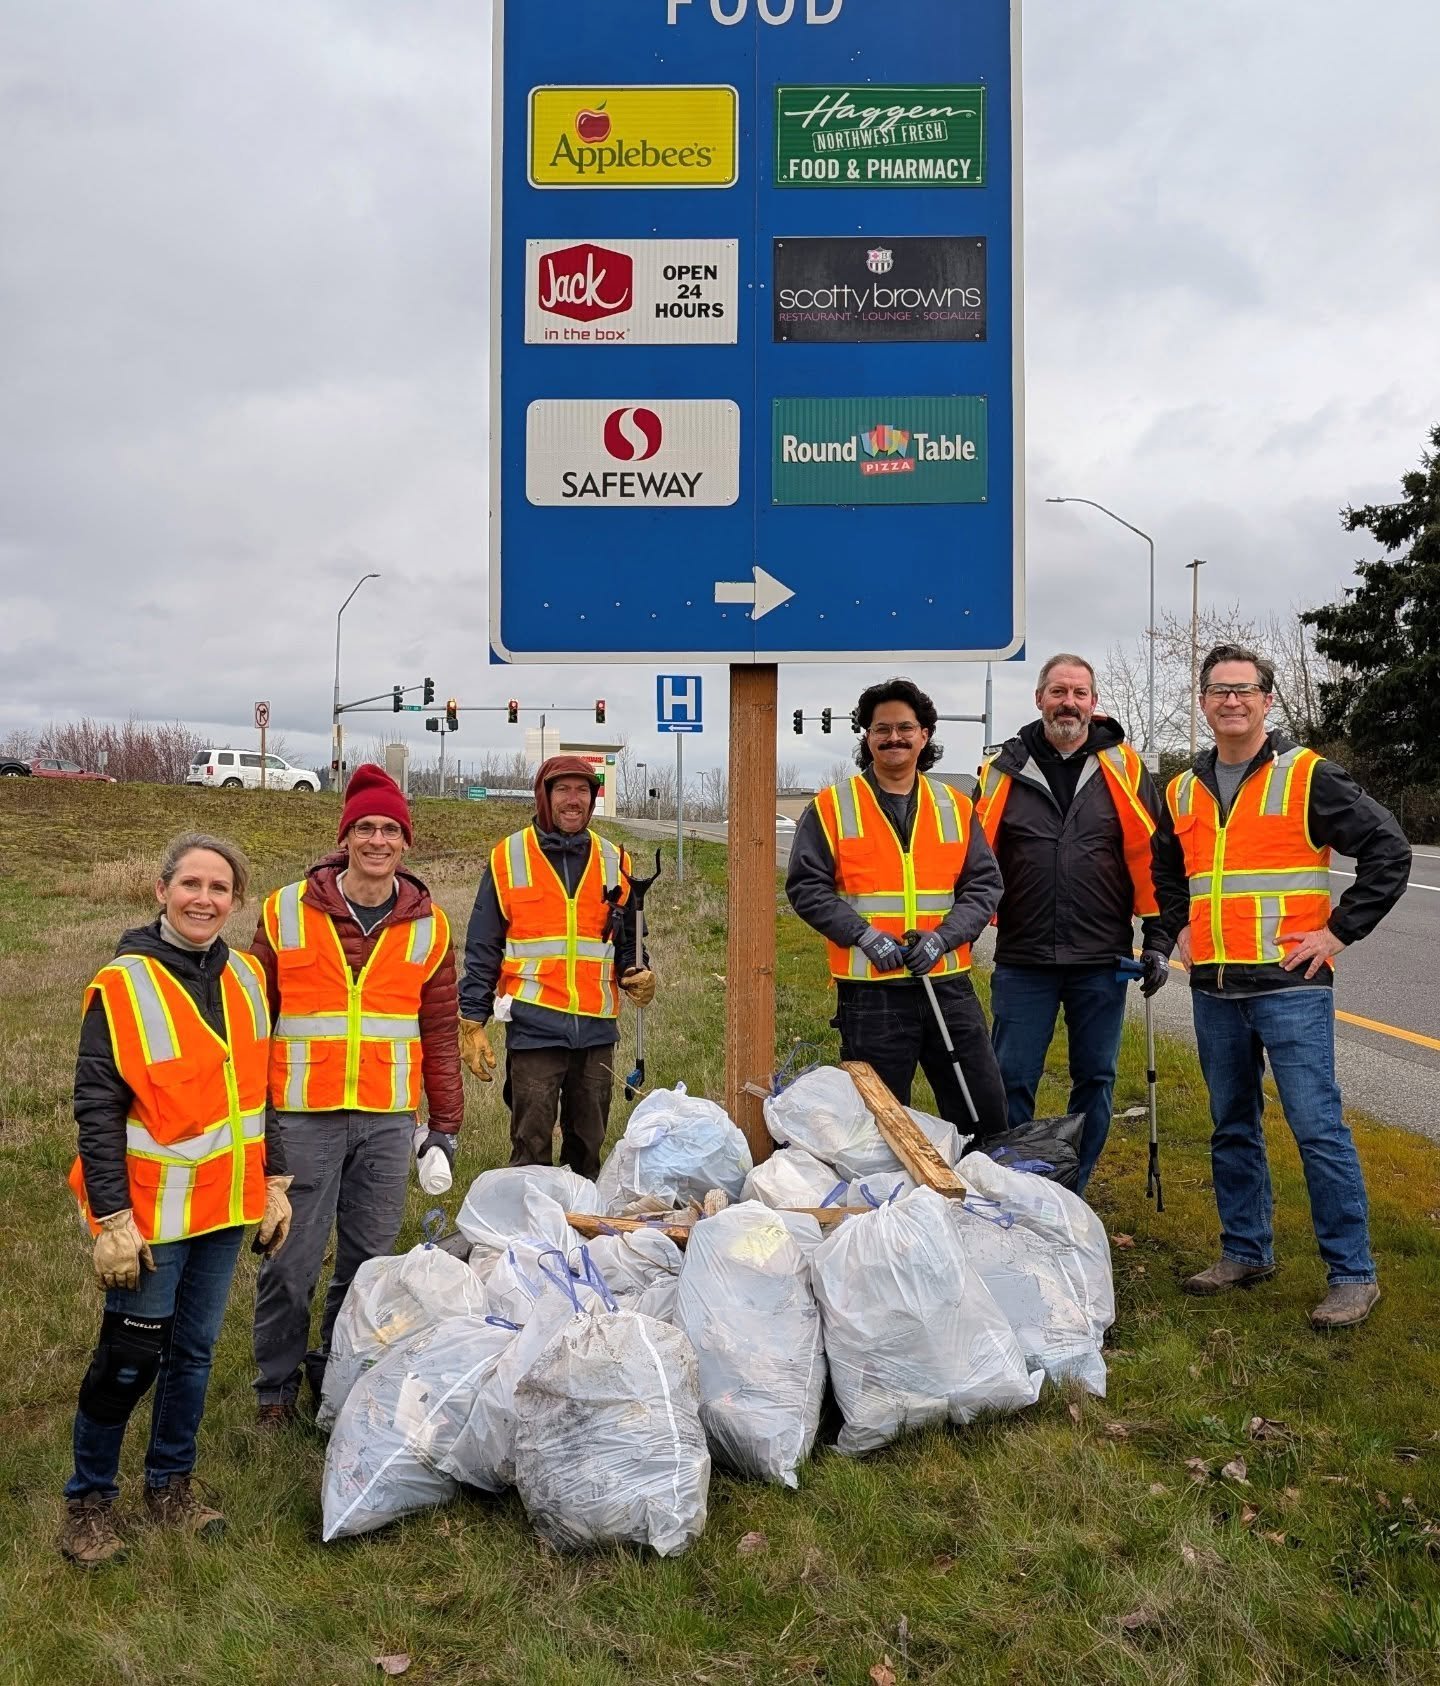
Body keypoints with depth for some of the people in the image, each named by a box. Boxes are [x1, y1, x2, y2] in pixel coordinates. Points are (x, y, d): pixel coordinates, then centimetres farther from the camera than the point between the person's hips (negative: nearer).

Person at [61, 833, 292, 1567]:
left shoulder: (246, 977, 4)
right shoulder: (123, 985, -13)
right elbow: (96, 1111, -13)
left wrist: (274, 1182, 10)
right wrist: (111, 1219, -16)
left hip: (225, 1204, 5)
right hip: (151, 1210, -5)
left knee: (194, 1351, 15)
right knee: (130, 1358, 4)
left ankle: (170, 1483, 33)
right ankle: (88, 1499, 24)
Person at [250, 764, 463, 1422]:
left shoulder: (429, 926, 6)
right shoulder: (286, 913, 1)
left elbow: (440, 1033, 10)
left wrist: (446, 1121, 10)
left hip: (388, 1119, 2)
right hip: (301, 1116, -2)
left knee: (369, 1257, 9)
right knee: (292, 1259, 4)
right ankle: (278, 1383, 23)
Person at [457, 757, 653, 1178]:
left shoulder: (614, 861, 11)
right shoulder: (508, 857, 1)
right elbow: (482, 949, 2)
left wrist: (637, 973, -1)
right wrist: (472, 1022, -1)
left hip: (597, 1028, 3)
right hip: (533, 1026, -3)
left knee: (588, 1146, 12)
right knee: (531, 1147, -1)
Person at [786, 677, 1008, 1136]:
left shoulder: (956, 807, 9)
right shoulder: (832, 807, 0)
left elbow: (985, 885, 6)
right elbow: (806, 887, -4)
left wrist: (942, 937, -10)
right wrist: (865, 935, -15)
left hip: (948, 983, 3)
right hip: (869, 990, -3)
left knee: (986, 1114, 9)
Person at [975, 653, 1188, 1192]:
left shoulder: (1123, 769, 3)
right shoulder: (1005, 771, 3)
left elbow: (1156, 858, 3)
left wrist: (1159, 939, -1)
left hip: (1101, 961, 1)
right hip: (1021, 960, 0)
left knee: (1095, 1080, 10)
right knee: (1012, 1081, 3)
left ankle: (1074, 1193, 25)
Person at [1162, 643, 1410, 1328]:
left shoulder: (1307, 777, -5)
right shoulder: (1183, 791, 11)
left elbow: (1388, 849, -6)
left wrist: (1339, 931, -9)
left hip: (1290, 985, -5)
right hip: (1213, 990, 6)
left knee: (1318, 1128, -5)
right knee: (1232, 1129, 14)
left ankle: (1352, 1275, 6)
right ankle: (1245, 1252, 27)